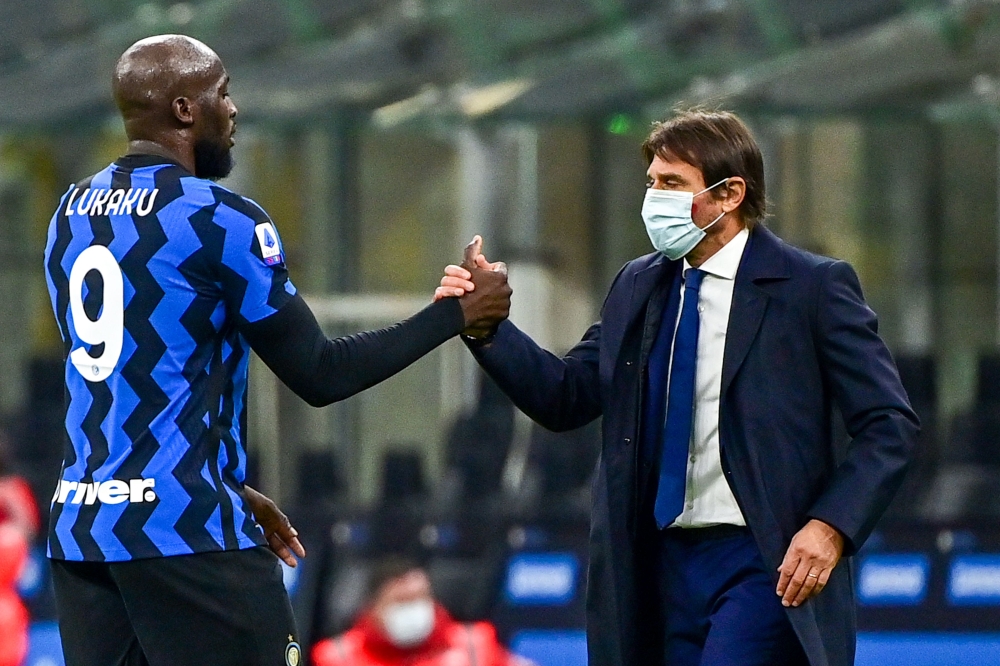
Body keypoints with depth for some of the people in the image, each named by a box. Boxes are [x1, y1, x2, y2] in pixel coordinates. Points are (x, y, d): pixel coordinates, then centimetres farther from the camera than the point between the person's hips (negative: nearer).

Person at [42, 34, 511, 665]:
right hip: (184, 531, -7)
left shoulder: (72, 213, 13)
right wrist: (456, 315, 3)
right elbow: (320, 374, -7)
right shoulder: (218, 220, -10)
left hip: (79, 526, 7)